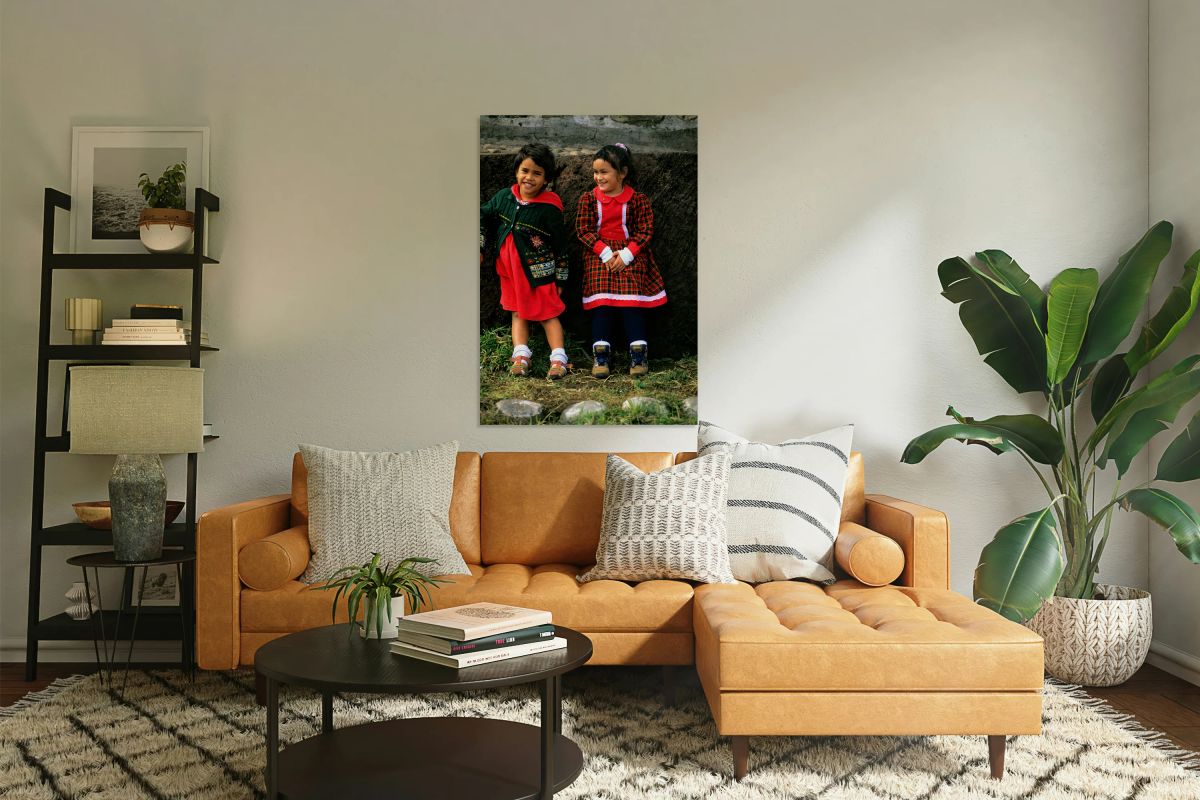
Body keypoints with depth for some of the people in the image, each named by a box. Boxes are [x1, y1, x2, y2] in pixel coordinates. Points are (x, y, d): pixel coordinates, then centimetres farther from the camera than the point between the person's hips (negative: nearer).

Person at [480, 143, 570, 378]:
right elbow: (484, 218, 14)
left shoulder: (549, 208, -15)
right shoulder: (504, 197, -2)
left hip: (538, 270, -5)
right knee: (518, 312, 10)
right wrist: (480, 248, 10)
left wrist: (560, 278, -4)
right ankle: (520, 357, 14)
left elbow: (560, 245, -8)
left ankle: (558, 359, 5)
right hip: (510, 269, 5)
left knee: (548, 313, 1)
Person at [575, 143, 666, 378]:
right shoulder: (588, 199, 1)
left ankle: (639, 351, -4)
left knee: (632, 299, -10)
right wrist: (605, 253, -14)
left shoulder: (638, 200, -2)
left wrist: (626, 254, -15)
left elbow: (645, 231, -3)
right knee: (602, 302, -8)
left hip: (630, 255, -1)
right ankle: (601, 353, -3)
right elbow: (583, 230, -2)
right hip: (599, 256, 1)